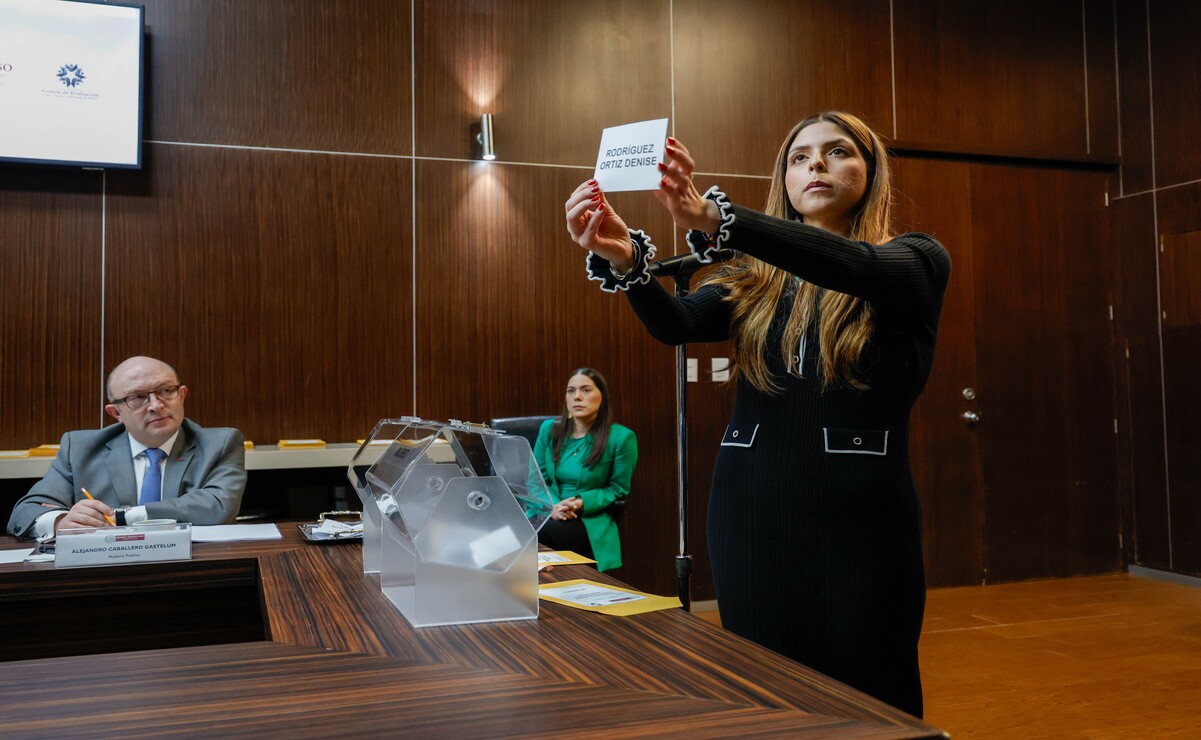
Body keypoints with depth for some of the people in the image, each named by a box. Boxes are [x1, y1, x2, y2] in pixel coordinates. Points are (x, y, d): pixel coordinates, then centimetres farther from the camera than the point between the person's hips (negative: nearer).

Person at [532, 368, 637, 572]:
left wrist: (582, 503, -16)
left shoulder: (621, 437, -6)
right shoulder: (549, 429, 7)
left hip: (590, 522, -4)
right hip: (548, 513, 4)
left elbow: (618, 489, 1)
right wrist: (552, 505, -13)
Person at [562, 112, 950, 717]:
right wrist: (624, 258, -29)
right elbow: (675, 324, -8)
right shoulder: (756, 278, 11)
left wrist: (713, 219, -35)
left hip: (857, 516, -3)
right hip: (752, 514, 3)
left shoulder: (916, 259, 2)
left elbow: (853, 266, -21)